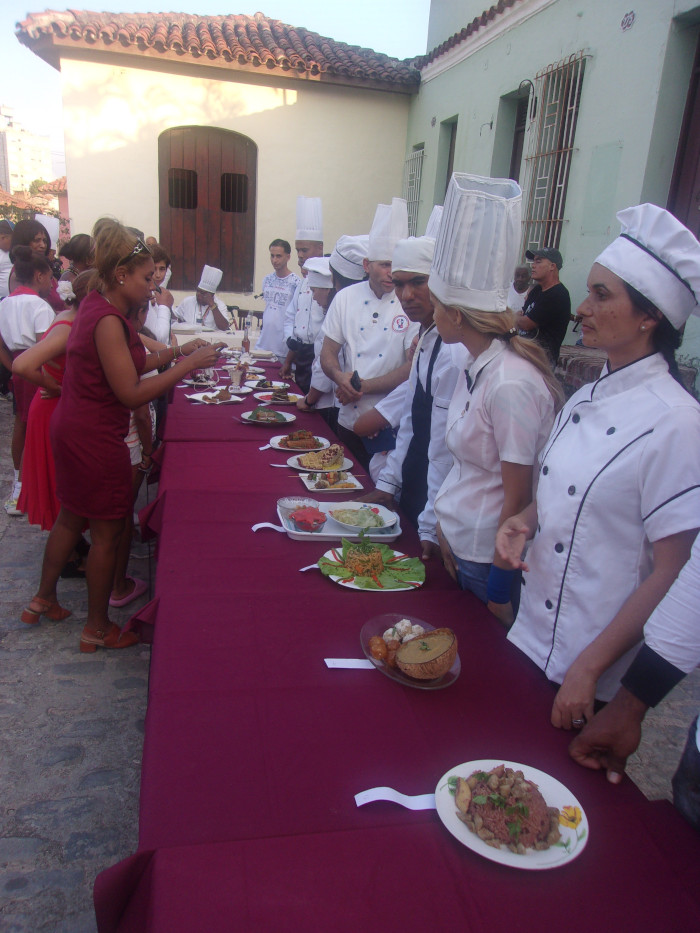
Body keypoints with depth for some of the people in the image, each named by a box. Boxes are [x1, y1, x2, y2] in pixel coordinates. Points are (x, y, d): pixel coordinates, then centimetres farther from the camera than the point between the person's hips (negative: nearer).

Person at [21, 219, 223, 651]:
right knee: (107, 534, 5)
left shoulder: (97, 308, 7)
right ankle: (98, 628, 22)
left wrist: (177, 351, 6)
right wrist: (189, 364, -22)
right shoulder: (107, 320, -23)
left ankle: (43, 598, 44)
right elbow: (131, 392, -25)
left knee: (71, 517, 25)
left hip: (73, 429, 10)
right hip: (95, 437, -10)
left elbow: (129, 364, 13)